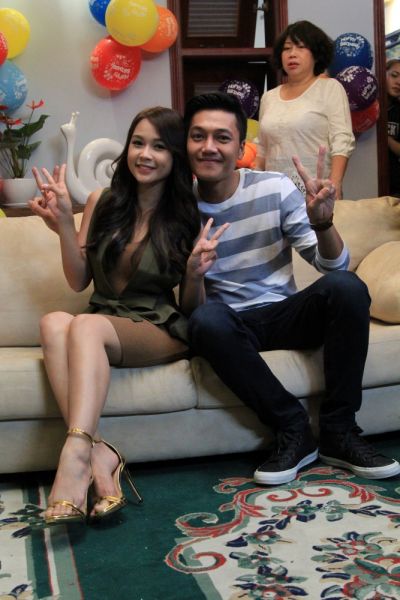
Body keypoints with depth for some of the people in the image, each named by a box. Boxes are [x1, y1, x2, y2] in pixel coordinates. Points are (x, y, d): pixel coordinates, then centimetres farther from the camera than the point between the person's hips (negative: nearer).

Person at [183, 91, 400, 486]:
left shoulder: (275, 188, -3)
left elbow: (333, 266, -3)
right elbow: (190, 310, -4)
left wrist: (322, 223, -24)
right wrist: (192, 276, -27)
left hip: (284, 315, 1)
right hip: (231, 327, -1)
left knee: (346, 286, -28)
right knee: (206, 320, -36)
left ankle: (339, 431, -16)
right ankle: (293, 428, -18)